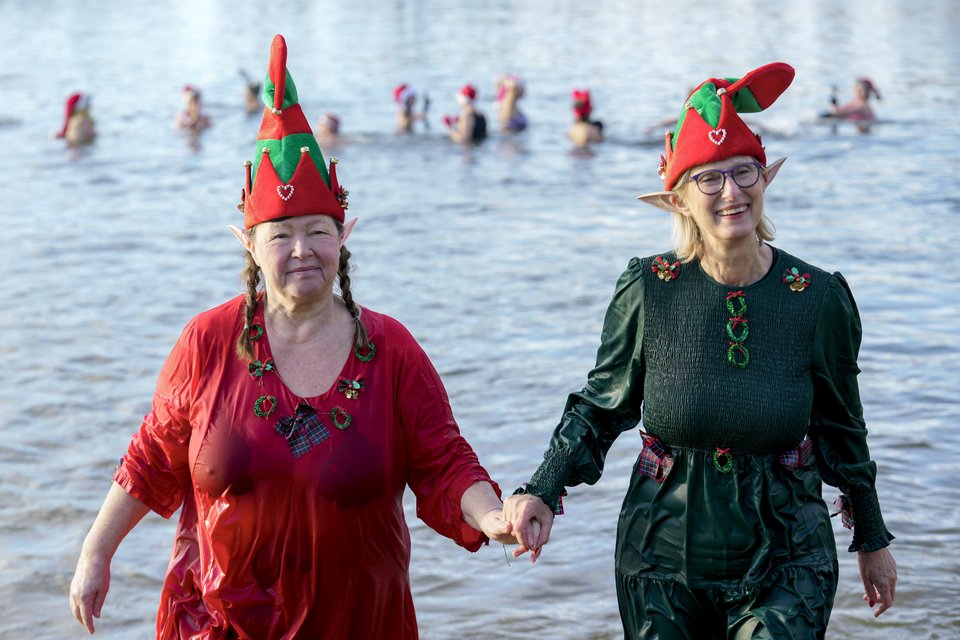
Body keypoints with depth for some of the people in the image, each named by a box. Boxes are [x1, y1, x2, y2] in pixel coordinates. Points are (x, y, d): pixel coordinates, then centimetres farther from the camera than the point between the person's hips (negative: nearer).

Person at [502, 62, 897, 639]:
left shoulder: (819, 299, -7)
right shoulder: (648, 291, -10)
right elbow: (600, 408, 3)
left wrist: (873, 541, 15)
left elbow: (841, 429, 6)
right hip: (665, 563, 0)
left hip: (784, 566, 0)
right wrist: (543, 492, -12)